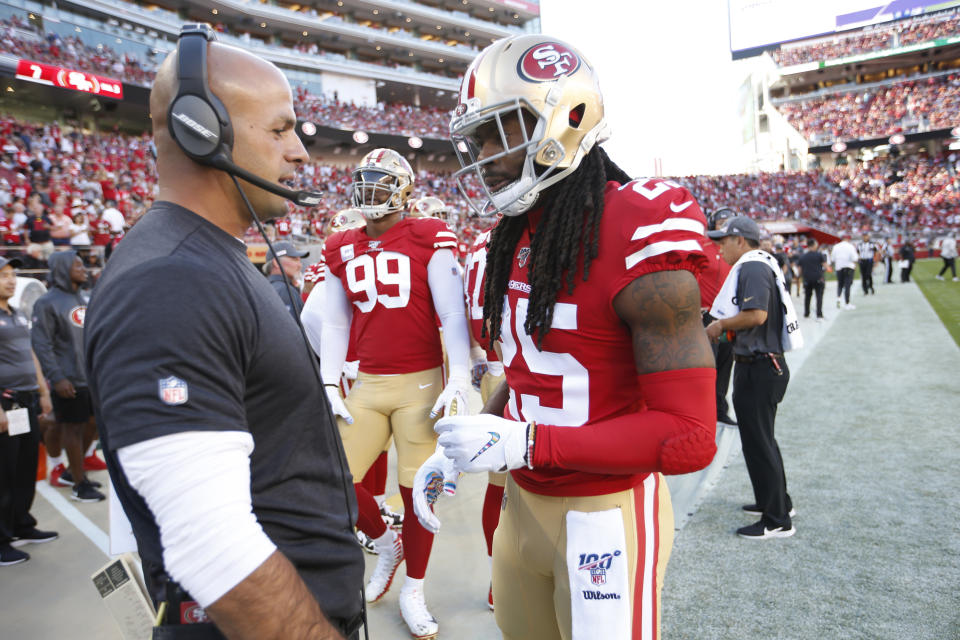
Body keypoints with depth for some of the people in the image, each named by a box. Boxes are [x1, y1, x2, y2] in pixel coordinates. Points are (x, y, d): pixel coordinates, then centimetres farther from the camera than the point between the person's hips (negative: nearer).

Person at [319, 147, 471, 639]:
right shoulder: (340, 250, 10)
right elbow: (333, 323, 12)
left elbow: (452, 313, -7)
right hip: (367, 385, 4)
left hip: (421, 384, -4)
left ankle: (413, 592, 25)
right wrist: (330, 386, 5)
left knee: (416, 489, 4)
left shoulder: (429, 240, -3)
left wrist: (458, 381, -14)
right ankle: (386, 544, 33)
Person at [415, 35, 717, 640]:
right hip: (524, 499, 8)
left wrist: (524, 443, -27)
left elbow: (689, 437, -23)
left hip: (604, 516, -7)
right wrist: (458, 451, 4)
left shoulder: (639, 239, -21)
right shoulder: (517, 235, 4)